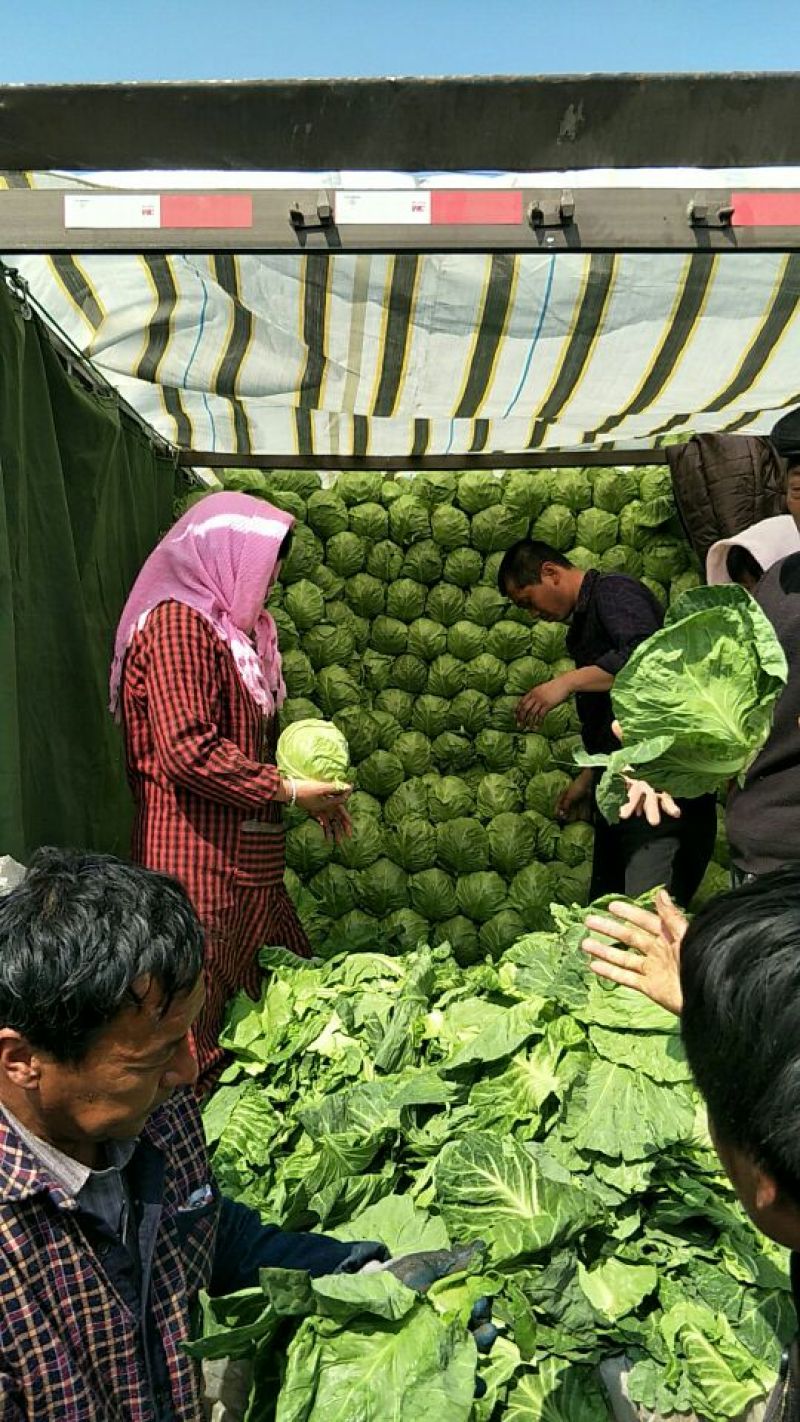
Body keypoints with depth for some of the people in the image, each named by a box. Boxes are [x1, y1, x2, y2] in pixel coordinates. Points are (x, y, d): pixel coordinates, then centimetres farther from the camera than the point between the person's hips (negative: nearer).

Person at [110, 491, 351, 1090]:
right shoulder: (178, 621, -15)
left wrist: (311, 795, 11)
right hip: (199, 850, -10)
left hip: (245, 850, 10)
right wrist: (286, 790, -15)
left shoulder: (232, 624, 16)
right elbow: (188, 749, -23)